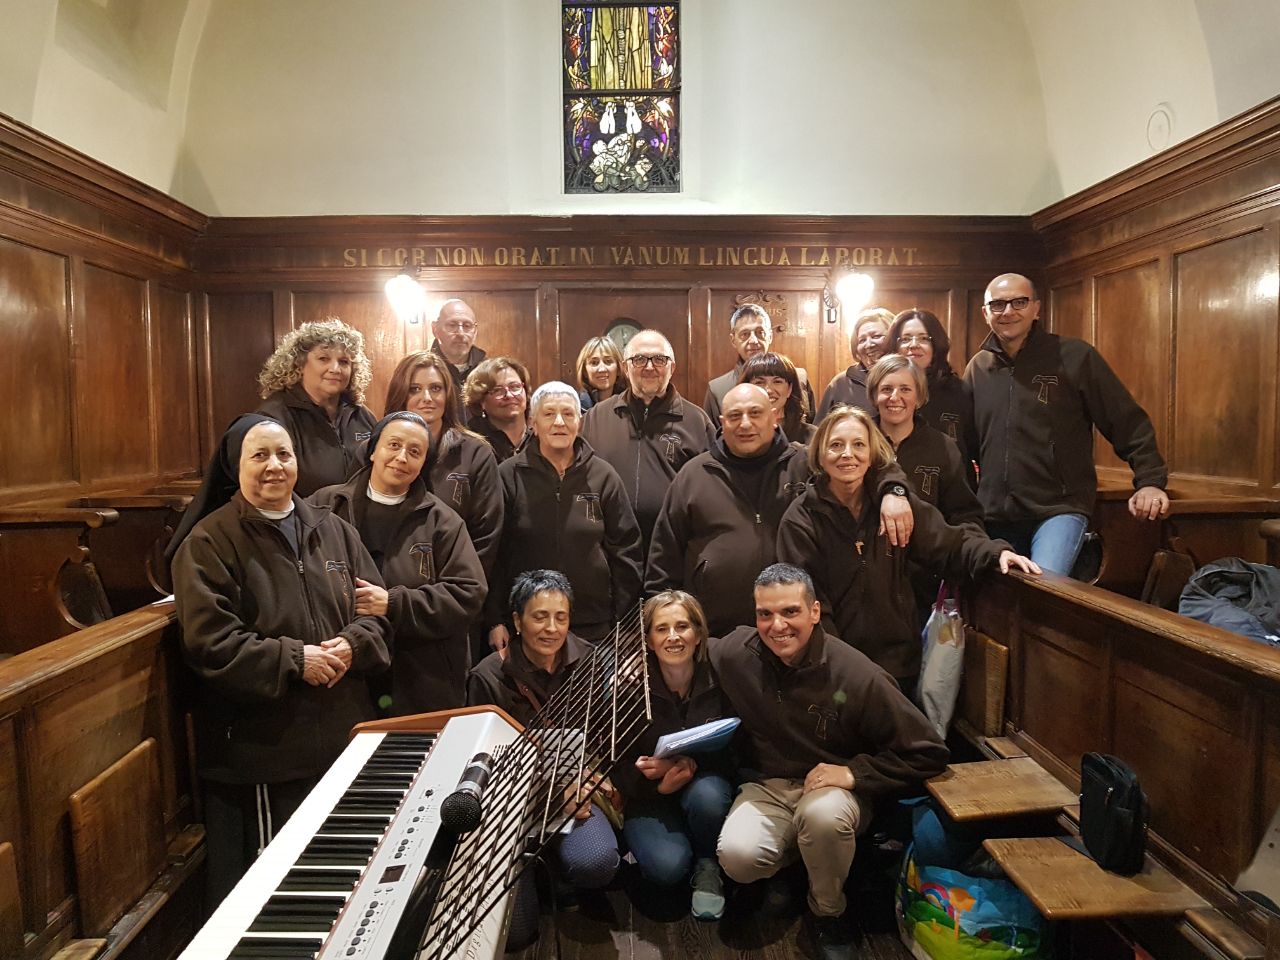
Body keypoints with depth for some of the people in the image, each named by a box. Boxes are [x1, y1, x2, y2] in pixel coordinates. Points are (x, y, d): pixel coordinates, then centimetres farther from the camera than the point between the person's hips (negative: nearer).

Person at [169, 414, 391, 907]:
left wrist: (352, 644, -12)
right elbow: (209, 642, -13)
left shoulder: (332, 531, 10)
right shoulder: (209, 543, -5)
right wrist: (292, 660, -19)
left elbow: (375, 607, 9)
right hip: (259, 749, -4)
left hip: (343, 737, 5)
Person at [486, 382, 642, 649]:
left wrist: (625, 621, 3)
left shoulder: (603, 476, 4)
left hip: (595, 627, 1)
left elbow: (625, 551, 6)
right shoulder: (509, 476, 0)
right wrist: (495, 620, -2)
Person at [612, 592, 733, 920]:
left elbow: (732, 749, -7)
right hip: (648, 794, -1)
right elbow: (617, 763, -6)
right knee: (668, 866, -29)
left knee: (707, 794, -34)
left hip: (704, 781, 2)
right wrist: (658, 784, -25)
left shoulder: (718, 679, -11)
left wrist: (690, 764, -25)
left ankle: (708, 865, -3)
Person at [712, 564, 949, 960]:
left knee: (823, 814, -36)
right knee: (738, 857, -27)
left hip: (834, 789, -2)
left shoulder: (856, 675, -20)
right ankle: (795, 852, 11)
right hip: (766, 788, 2)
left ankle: (827, 916, -3)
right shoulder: (733, 655, -15)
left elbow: (928, 753, -12)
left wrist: (854, 773, -20)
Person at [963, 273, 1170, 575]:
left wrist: (1150, 480, -12)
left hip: (1060, 509, -4)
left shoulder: (1074, 356, -2)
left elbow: (1128, 421, -2)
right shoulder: (978, 367, 9)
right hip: (994, 515, 4)